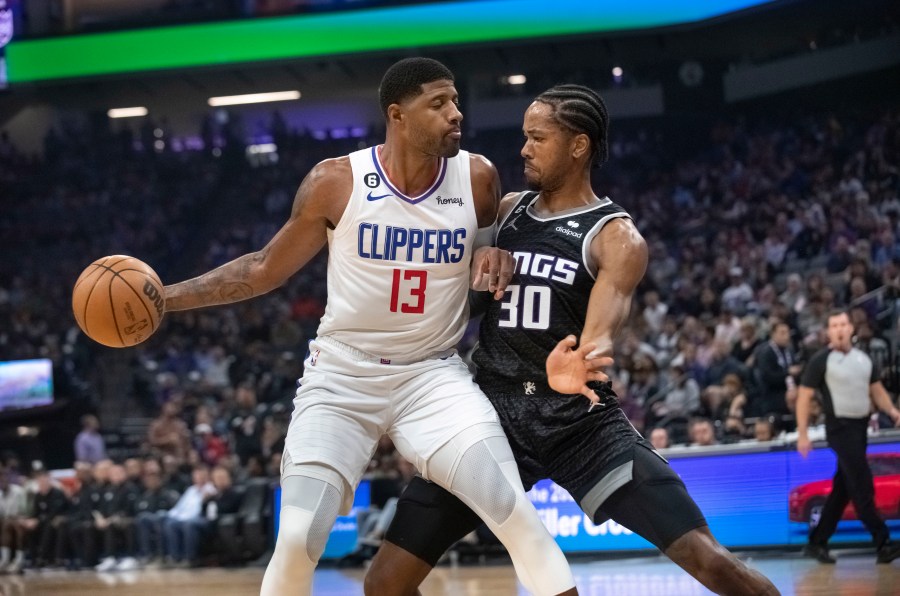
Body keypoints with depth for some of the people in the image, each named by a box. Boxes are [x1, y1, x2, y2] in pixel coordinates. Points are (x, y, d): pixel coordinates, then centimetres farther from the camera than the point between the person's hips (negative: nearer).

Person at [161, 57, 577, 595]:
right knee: (298, 538, -10)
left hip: (433, 374, 1)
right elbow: (266, 269, 3)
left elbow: (493, 248, 15)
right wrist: (167, 298, -3)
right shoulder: (336, 182, -11)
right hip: (342, 374, -1)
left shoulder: (478, 179, -6)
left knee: (517, 513, -17)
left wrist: (496, 259, -11)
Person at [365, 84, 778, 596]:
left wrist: (584, 360, -51)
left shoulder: (616, 238, -8)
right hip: (493, 414, 5)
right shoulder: (505, 211, 9)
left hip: (581, 420, -4)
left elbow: (607, 312, -29)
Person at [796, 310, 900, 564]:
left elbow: (877, 390, 19)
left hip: (861, 427, 7)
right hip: (840, 428, -7)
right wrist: (802, 434, -10)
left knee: (842, 489, 10)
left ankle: (817, 542, 19)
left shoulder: (863, 359, 11)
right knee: (863, 487, -12)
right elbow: (804, 396, -5)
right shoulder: (821, 360, -6)